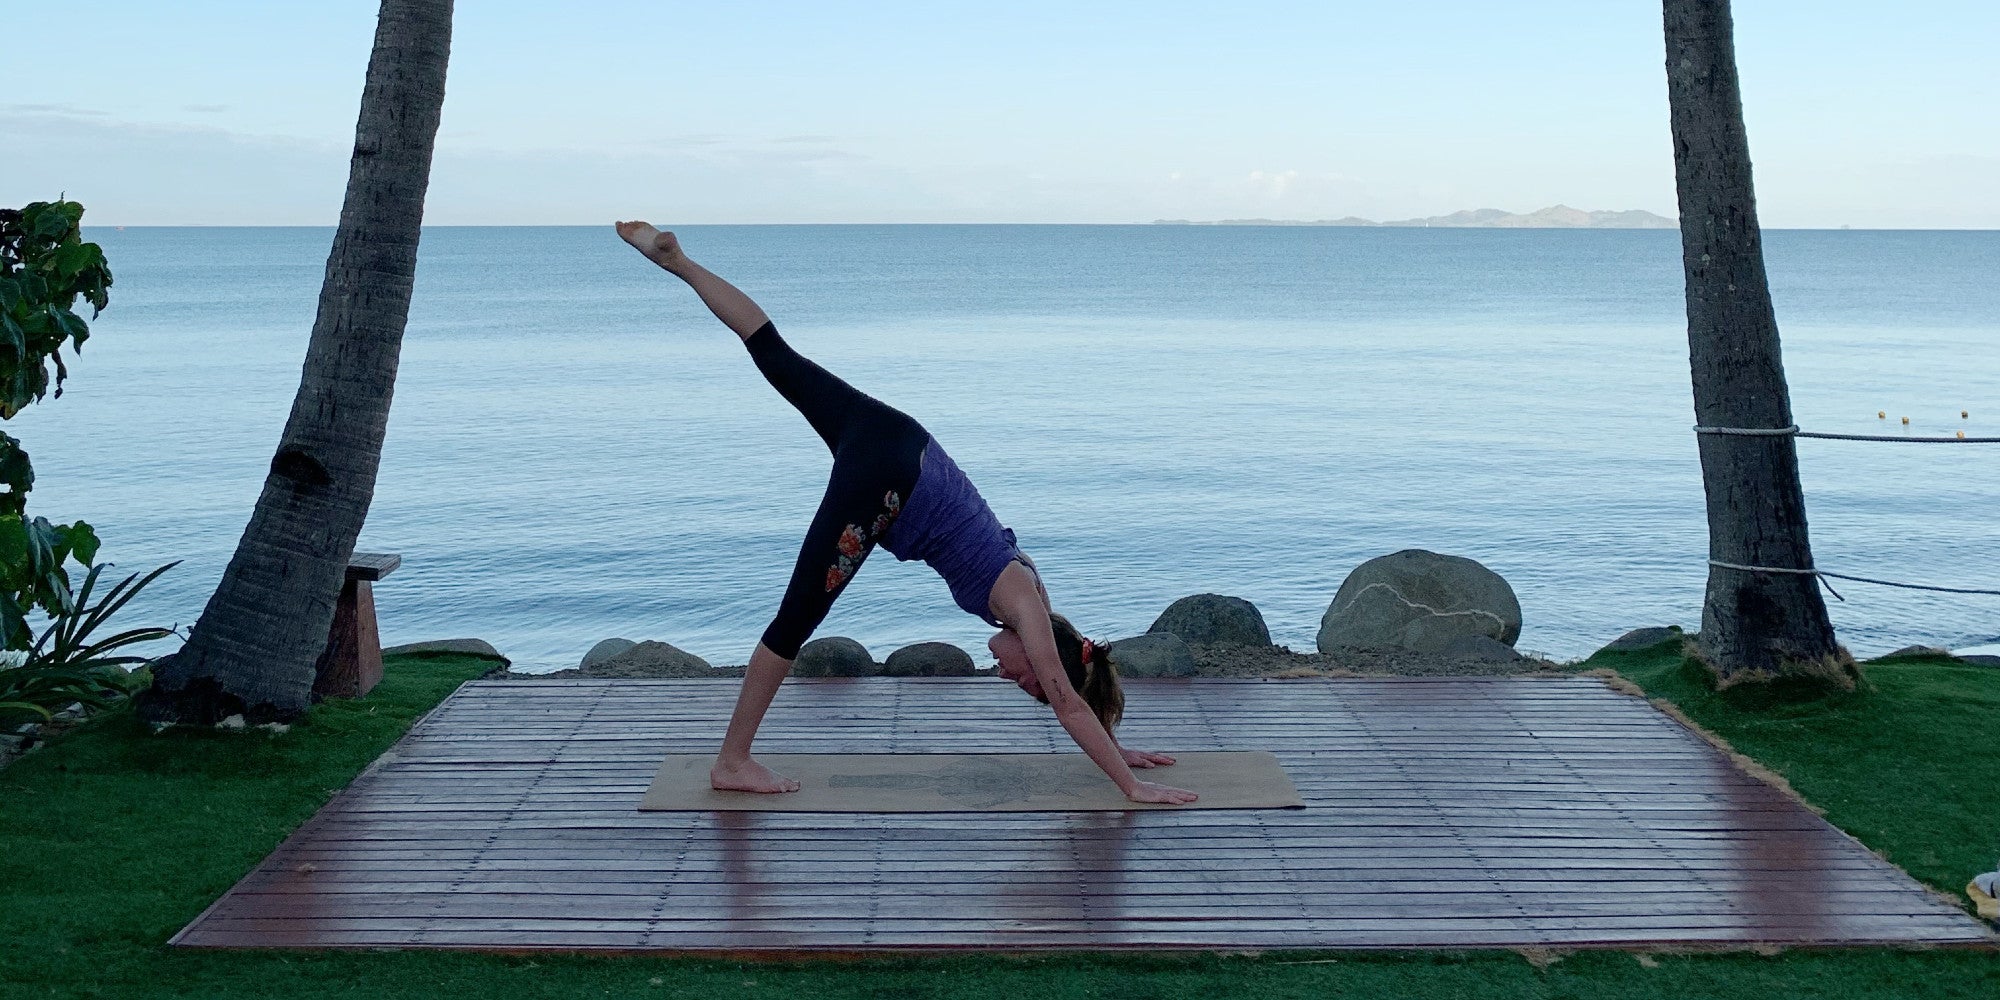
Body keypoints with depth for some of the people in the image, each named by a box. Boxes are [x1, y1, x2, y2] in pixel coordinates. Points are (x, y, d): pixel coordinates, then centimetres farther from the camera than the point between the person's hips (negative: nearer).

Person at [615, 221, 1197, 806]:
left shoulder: (1027, 592, 14)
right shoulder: (1023, 605, -4)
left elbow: (1073, 697, 26)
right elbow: (1069, 706, -2)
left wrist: (1113, 750, 30)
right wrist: (1133, 787, 3)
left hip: (893, 445, 8)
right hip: (884, 483, -8)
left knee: (774, 353, 14)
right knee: (797, 619, -2)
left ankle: (675, 259, 19)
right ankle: (732, 763, 4)